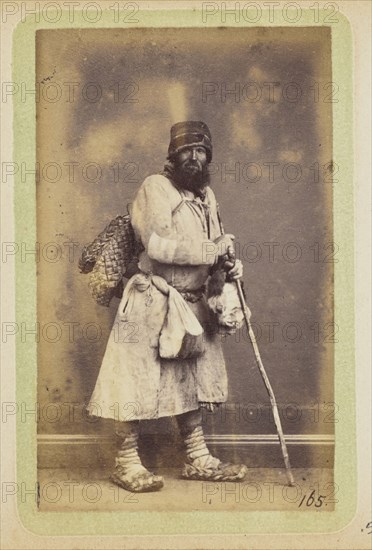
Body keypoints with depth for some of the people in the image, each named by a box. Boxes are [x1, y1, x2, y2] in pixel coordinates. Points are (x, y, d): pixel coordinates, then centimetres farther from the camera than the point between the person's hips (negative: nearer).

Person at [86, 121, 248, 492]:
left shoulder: (206, 195, 14)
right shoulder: (155, 188, -11)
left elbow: (213, 250, 20)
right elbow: (159, 246, -23)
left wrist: (228, 265, -3)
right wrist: (212, 251, -18)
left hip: (192, 304, 8)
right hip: (151, 304, -8)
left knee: (190, 380, 13)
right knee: (137, 381, -3)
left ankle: (197, 460, 23)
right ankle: (126, 463, 9)